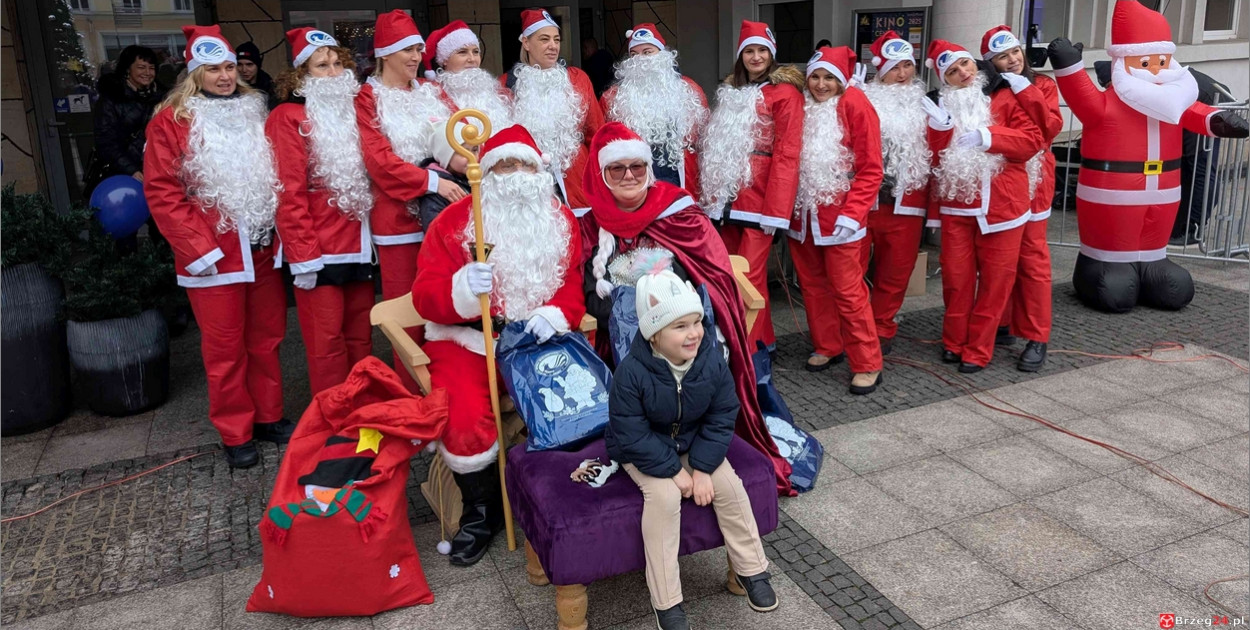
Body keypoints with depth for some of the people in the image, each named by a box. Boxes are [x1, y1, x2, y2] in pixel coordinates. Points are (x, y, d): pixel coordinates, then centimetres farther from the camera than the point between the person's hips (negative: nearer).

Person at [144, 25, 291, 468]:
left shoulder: (255, 112, 11)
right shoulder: (172, 120, -3)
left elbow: (278, 177, 13)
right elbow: (161, 192, -8)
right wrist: (198, 248, -13)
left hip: (263, 250, 4)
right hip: (213, 256, -4)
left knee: (266, 338, 12)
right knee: (225, 348, 5)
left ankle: (269, 417, 27)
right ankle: (235, 434, 17)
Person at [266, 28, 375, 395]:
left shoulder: (353, 111, 14)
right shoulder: (289, 117, -6)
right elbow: (290, 194, -12)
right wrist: (302, 256, -17)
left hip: (358, 244, 6)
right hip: (318, 249, -6)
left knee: (360, 337, 12)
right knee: (327, 343, 0)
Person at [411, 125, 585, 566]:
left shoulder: (561, 222, 11)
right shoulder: (454, 221, 1)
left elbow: (576, 284, 6)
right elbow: (425, 296, -5)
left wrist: (556, 314, -16)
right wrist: (463, 288, -27)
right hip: (468, 340, -2)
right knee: (465, 419, -27)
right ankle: (480, 511, 3)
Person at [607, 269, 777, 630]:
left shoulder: (711, 362, -18)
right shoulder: (631, 373, -30)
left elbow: (721, 419, -9)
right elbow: (633, 436, -25)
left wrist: (702, 468, -17)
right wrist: (674, 470, -24)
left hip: (694, 444, 4)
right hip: (645, 452, -4)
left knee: (729, 487, -14)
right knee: (664, 497, -27)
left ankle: (751, 569, 11)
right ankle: (665, 600, -13)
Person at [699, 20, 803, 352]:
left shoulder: (785, 92, -4)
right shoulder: (730, 91, 18)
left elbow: (787, 154, -12)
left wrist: (776, 208, -18)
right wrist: (714, 193, 13)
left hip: (759, 195, -7)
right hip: (730, 195, 7)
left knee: (749, 274, -7)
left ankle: (755, 345, 5)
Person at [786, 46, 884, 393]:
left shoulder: (854, 104, -6)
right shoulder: (801, 104, 9)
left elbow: (871, 168, -10)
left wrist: (852, 213, -17)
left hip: (839, 216, -5)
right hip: (803, 213, 6)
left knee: (847, 290, -5)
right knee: (813, 285, 12)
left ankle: (867, 364, 4)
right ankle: (827, 346, 28)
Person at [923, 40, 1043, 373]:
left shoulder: (1006, 98, 1)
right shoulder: (943, 105, 10)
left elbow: (1033, 140, -7)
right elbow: (935, 159, 3)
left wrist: (987, 136, -18)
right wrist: (940, 128, -14)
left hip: (1001, 205, -2)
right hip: (957, 207, 2)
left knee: (995, 279, 3)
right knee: (956, 277, 6)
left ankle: (978, 349, 13)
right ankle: (954, 342, 22)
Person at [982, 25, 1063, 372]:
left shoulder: (1042, 85, 4)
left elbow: (1050, 128, -12)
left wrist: (1025, 92, -15)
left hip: (1031, 184, -1)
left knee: (1032, 260, -2)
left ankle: (1036, 338, 3)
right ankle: (1000, 322, 23)